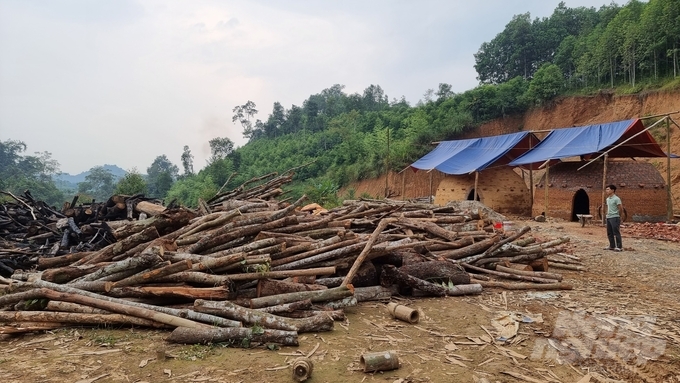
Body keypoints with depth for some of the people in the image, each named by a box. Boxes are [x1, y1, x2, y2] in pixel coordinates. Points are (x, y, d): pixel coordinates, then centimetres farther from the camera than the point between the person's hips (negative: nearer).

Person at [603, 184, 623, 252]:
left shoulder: (616, 199, -12)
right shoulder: (607, 199, 13)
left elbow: (621, 209, -11)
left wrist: (618, 215, 2)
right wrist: (607, 214, 14)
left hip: (614, 218, -9)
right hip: (608, 218, 9)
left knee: (616, 233, -5)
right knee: (609, 233, 12)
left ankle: (619, 247, 0)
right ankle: (612, 246, 20)